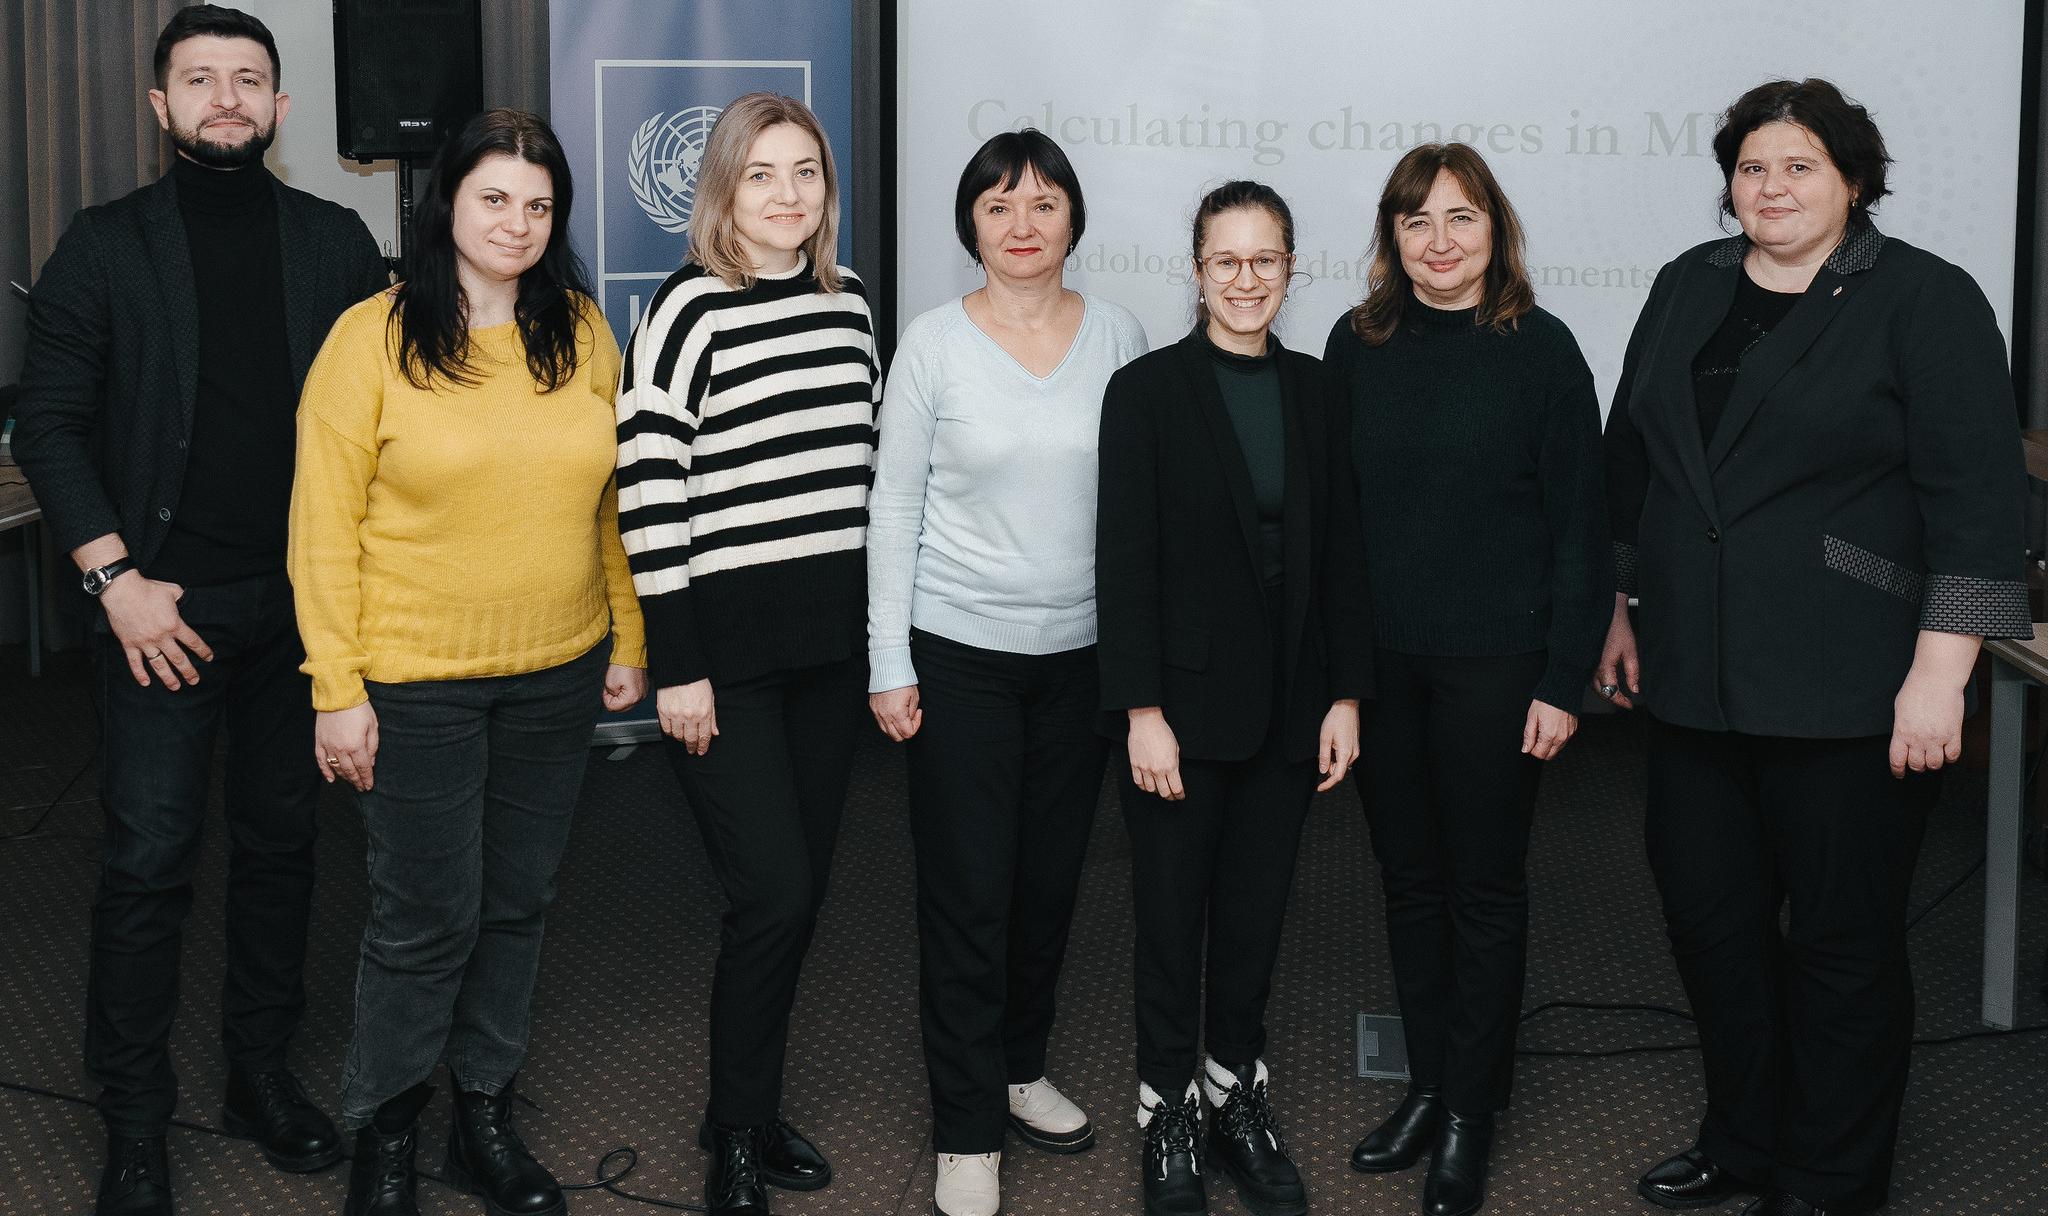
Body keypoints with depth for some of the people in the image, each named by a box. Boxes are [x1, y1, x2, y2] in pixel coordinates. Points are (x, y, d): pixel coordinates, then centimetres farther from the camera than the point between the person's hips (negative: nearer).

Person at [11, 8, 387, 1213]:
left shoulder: (337, 242, 6)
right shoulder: (105, 245, 2)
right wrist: (116, 576, -9)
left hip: (304, 601, 2)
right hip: (163, 604, -2)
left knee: (282, 841, 11)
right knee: (149, 859, -2)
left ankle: (264, 1073, 25)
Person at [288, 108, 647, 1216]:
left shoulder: (581, 332, 4)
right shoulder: (373, 335, -7)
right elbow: (325, 522, -8)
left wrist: (628, 640, 9)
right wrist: (337, 687, -10)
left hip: (557, 675, 4)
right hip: (415, 682, -4)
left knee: (518, 904, 13)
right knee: (425, 919, 3)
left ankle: (484, 1117, 30)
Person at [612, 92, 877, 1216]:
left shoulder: (846, 304, 9)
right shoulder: (689, 309, -10)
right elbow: (648, 491, -13)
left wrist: (881, 629, 15)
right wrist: (675, 667, -14)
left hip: (832, 639, 6)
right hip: (726, 642, -6)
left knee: (802, 887, 11)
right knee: (772, 891, -6)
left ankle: (755, 1107, 28)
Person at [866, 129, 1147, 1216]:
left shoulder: (1119, 338, 2)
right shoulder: (934, 342, -4)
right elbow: (895, 506, -3)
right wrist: (888, 663, -6)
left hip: (1082, 651, 3)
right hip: (959, 651, -3)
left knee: (1051, 879, 13)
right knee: (969, 892, 0)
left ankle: (1019, 1066, 34)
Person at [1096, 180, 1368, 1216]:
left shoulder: (1313, 392, 6)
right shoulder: (1147, 390, -6)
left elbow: (1340, 553, 7)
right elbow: (1124, 562, -9)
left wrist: (1346, 694, 3)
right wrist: (1143, 711, -14)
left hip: (1288, 702, 4)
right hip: (1186, 697, -3)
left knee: (1257, 908, 12)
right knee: (1172, 913, 6)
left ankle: (1239, 1095, 28)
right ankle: (1168, 1112, 21)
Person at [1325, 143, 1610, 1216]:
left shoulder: (1539, 349, -5)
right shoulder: (1356, 345, 4)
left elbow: (1578, 523, -5)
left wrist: (1565, 680, -10)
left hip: (1494, 662, -3)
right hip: (1379, 657, 4)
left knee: (1484, 886, 6)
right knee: (1409, 877, 13)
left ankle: (1470, 1116, 18)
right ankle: (1425, 1087, 27)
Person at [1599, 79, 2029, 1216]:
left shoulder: (1925, 300, -7)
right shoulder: (1687, 289, 10)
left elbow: (1977, 496, -12)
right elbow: (1629, 459, 18)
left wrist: (1939, 672, -16)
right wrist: (1617, 608, 17)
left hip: (1845, 694, -5)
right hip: (1698, 681, 6)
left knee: (1843, 937, 6)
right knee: (1710, 912, 14)